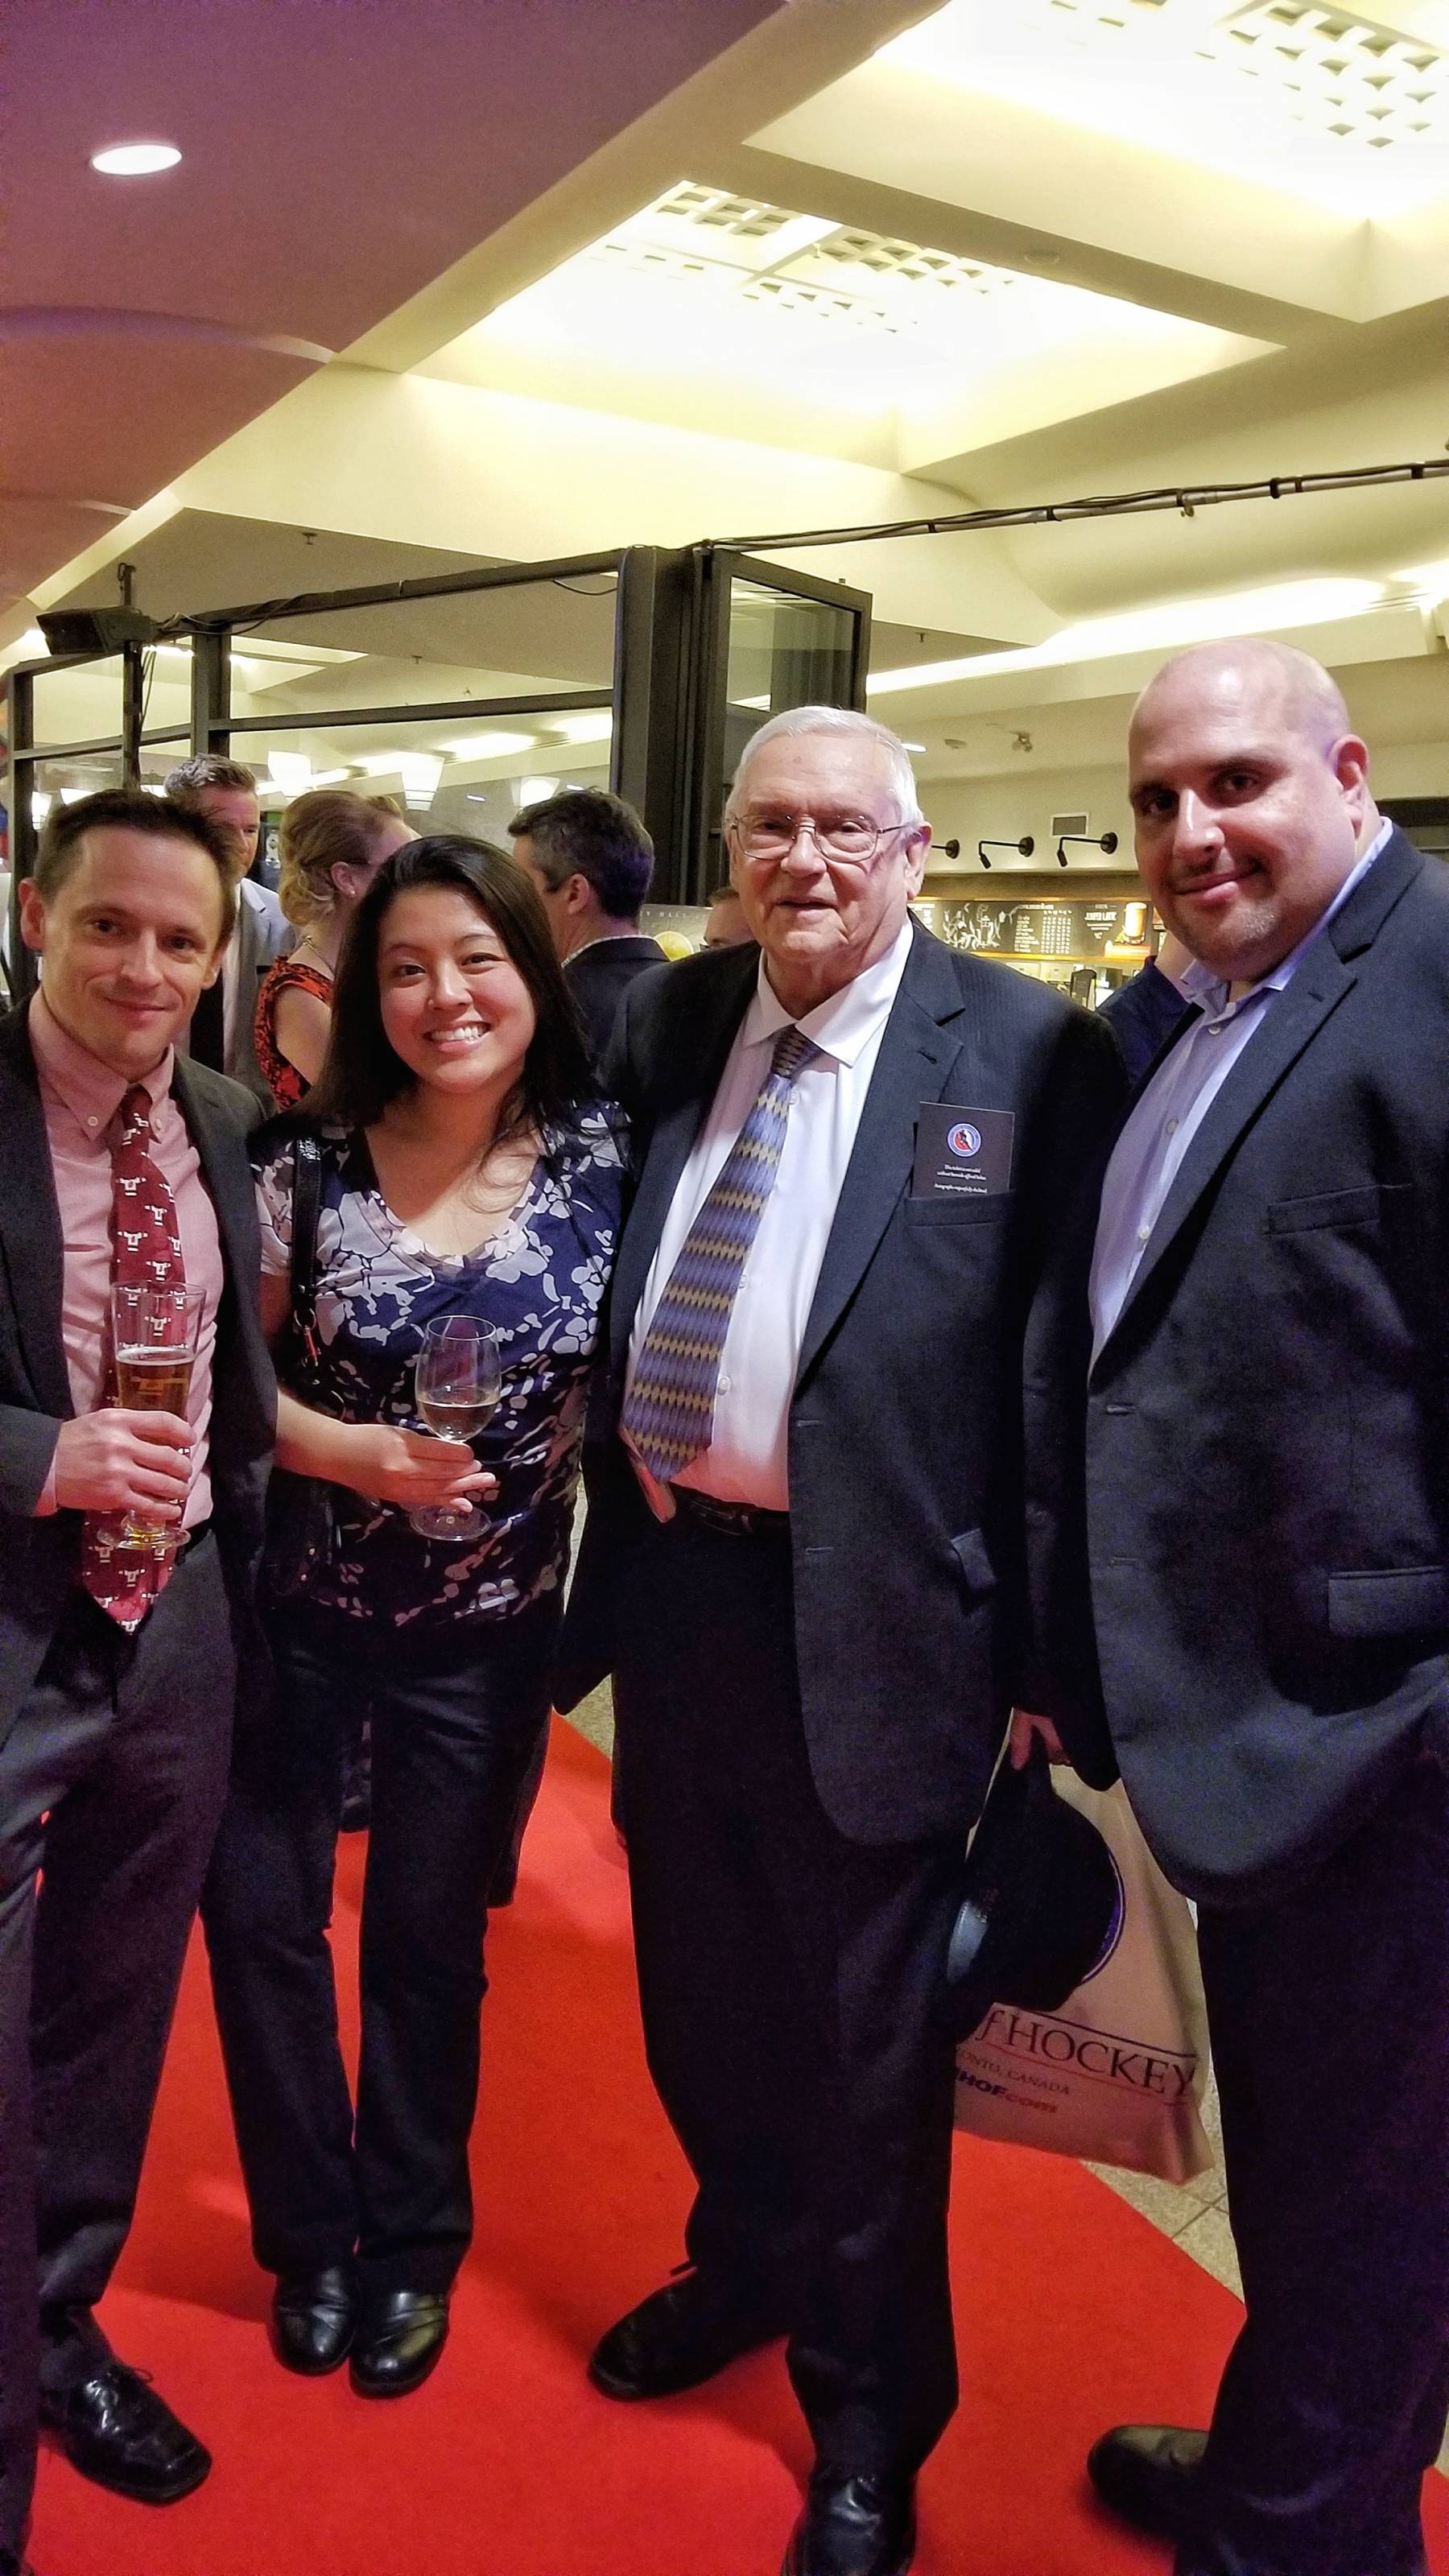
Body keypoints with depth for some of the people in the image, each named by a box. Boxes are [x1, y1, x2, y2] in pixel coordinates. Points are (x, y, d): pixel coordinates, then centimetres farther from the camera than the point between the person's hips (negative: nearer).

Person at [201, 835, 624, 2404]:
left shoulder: (601, 1161, -9)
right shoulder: (311, 1161, -10)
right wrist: (358, 1455, -22)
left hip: (486, 1628, 0)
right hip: (295, 1607, 1)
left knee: (428, 1939, 15)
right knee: (261, 1915, 11)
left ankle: (412, 2248, 40)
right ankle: (311, 2237, 38)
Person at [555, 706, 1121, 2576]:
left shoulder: (1025, 1053, -9)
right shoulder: (666, 1025, 6)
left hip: (869, 1619, -5)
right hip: (673, 1586, 5)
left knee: (863, 2042, 12)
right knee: (699, 1990, 23)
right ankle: (746, 2263, 51)